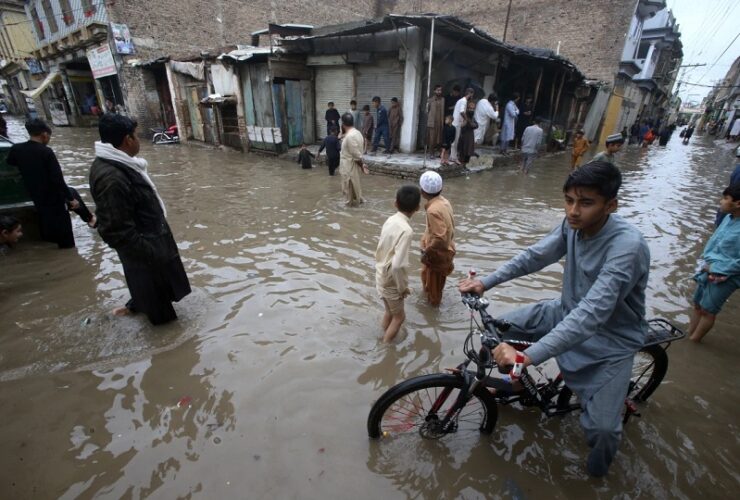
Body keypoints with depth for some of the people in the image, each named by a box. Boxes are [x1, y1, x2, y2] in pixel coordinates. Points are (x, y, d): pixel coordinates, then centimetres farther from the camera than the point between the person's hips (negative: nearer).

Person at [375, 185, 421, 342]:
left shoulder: (390, 220, -2)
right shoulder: (406, 230, -28)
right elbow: (398, 265, -32)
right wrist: (403, 287, -17)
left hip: (381, 277, 7)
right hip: (391, 282, -7)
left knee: (389, 312, 26)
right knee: (399, 316, 15)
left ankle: (385, 338, 45)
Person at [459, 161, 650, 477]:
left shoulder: (627, 246, -33)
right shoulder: (575, 224, -14)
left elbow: (591, 314, -41)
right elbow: (534, 256, -5)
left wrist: (527, 356, -48)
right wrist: (485, 282, -15)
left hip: (611, 338, -5)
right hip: (568, 312, 6)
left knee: (601, 427, -10)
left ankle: (600, 460, 28)